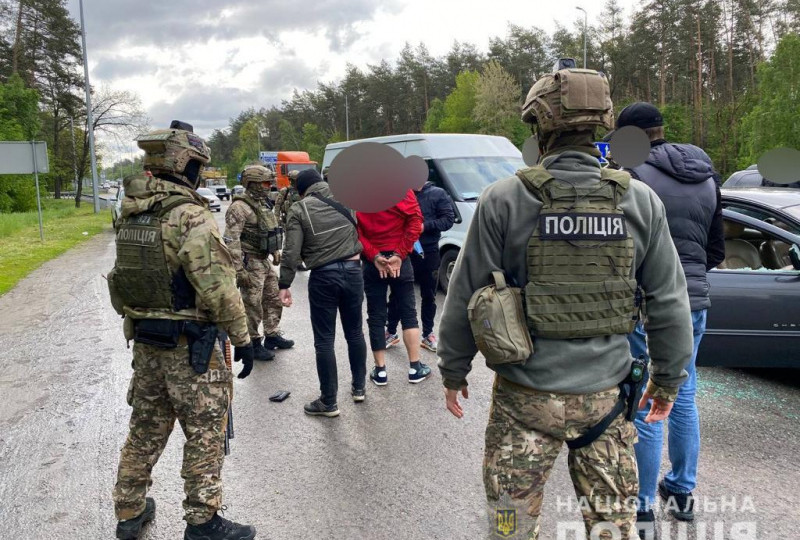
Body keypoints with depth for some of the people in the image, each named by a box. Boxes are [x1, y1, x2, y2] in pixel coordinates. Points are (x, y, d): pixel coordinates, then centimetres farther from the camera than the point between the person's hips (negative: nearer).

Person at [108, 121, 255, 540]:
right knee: (205, 434, 5)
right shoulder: (191, 217, -19)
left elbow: (120, 279, 13)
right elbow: (218, 288, -22)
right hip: (190, 346, -8)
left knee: (146, 429, 20)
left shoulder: (130, 214, 6)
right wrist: (242, 338, -13)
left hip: (144, 341, 8)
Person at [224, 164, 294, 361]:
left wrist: (276, 252, 21)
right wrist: (239, 270, -25)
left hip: (265, 261, 9)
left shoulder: (263, 204, 11)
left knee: (273, 299, 17)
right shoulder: (239, 207, -17)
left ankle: (272, 336, 31)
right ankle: (253, 344, 13)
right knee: (253, 306, 1)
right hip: (250, 262, -9)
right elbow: (232, 240, -22)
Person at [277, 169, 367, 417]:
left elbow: (291, 252, -9)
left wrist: (284, 284, -4)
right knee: (355, 332, 18)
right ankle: (359, 387, 30)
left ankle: (329, 402, 10)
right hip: (352, 271, 4)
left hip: (323, 277, -4)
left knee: (324, 340, 4)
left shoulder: (299, 209, -5)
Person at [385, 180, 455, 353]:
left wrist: (425, 225, -18)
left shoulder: (438, 194, -1)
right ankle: (391, 332, 24)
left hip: (429, 253, 0)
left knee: (429, 296, 11)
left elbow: (449, 219, -7)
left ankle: (428, 335, 25)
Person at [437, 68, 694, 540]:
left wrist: (453, 370, 8)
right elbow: (670, 302, 1)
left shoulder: (503, 200, -11)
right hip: (606, 397, 2)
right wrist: (669, 379, 14)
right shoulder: (640, 201, -4)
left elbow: (466, 296, -6)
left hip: (525, 398, -2)